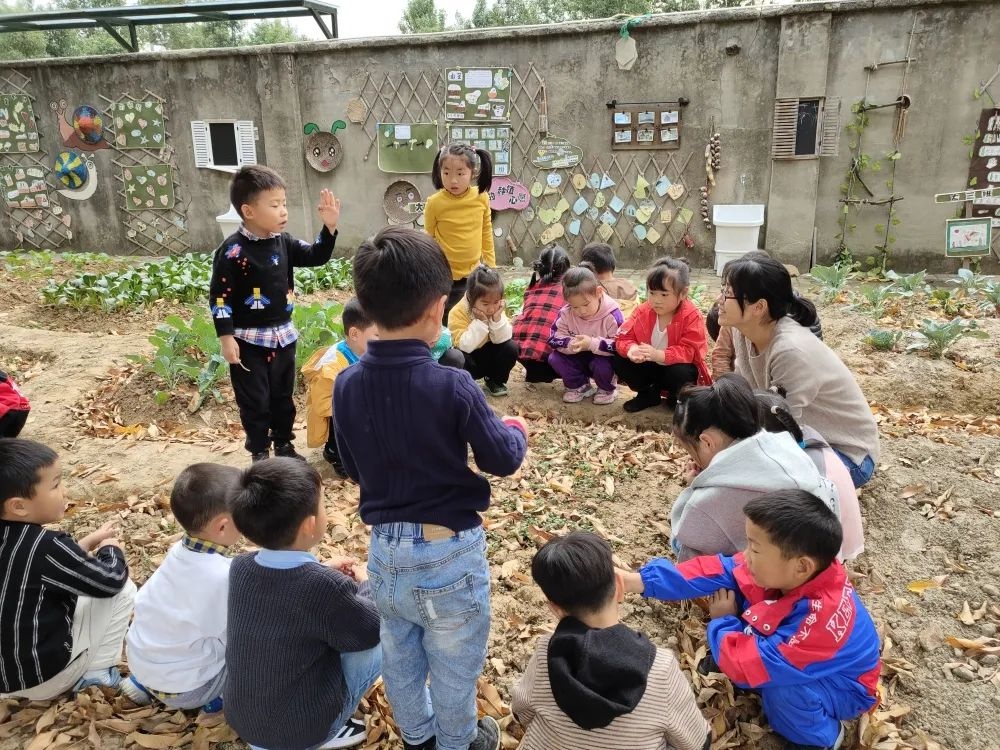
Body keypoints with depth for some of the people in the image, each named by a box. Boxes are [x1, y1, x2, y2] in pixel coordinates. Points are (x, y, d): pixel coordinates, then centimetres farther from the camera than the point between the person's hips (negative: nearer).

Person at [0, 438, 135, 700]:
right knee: (123, 590, -2)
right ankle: (96, 673, 6)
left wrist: (88, 543, 8)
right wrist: (110, 548, 3)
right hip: (39, 675, -8)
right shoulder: (46, 547, -28)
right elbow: (111, 580, -15)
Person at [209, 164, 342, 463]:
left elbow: (316, 257, 7)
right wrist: (226, 338, -17)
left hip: (283, 335, 6)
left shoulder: (283, 241, 1)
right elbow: (219, 296, -16)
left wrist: (329, 227, -9)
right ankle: (260, 454, 22)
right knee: (255, 402, 7)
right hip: (250, 340, -6)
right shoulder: (234, 250, -17)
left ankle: (284, 445, 34)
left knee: (283, 397, 18)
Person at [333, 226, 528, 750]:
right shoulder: (451, 385, -24)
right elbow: (502, 460, -12)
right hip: (449, 551, -4)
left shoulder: (346, 386, -10)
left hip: (385, 549, 5)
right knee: (454, 665, 21)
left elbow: (354, 470, 4)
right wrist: (517, 431, 9)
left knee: (400, 655, 28)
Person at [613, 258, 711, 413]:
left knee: (681, 372, -37)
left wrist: (659, 355, -42)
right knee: (619, 361, -16)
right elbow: (625, 337, -10)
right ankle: (648, 394, 7)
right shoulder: (643, 311, -10)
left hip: (675, 366, -4)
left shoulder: (692, 316, -21)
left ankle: (677, 398, 2)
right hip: (649, 367, 4)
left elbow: (689, 351, -27)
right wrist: (631, 349, -36)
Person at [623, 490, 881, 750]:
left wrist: (723, 621, -19)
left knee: (779, 684, -35)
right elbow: (718, 571, -18)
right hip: (793, 652, 5)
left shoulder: (820, 619, -43)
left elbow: (752, 666, -38)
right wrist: (637, 581, -22)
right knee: (731, 591, -10)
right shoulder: (784, 568, -23)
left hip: (844, 688, -5)